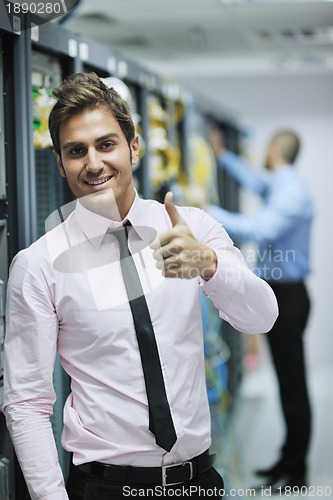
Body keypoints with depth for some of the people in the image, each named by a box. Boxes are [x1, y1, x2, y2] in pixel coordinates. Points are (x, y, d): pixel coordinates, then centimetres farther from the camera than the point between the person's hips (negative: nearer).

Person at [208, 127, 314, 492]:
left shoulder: (291, 191, -18)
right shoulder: (278, 186, 11)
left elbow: (258, 231, -30)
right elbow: (253, 179, 33)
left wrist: (211, 213, -24)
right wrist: (222, 155, 41)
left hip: (287, 296, -10)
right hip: (278, 293, 10)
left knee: (293, 383, -3)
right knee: (287, 380, 15)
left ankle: (296, 472, 5)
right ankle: (289, 459, 25)